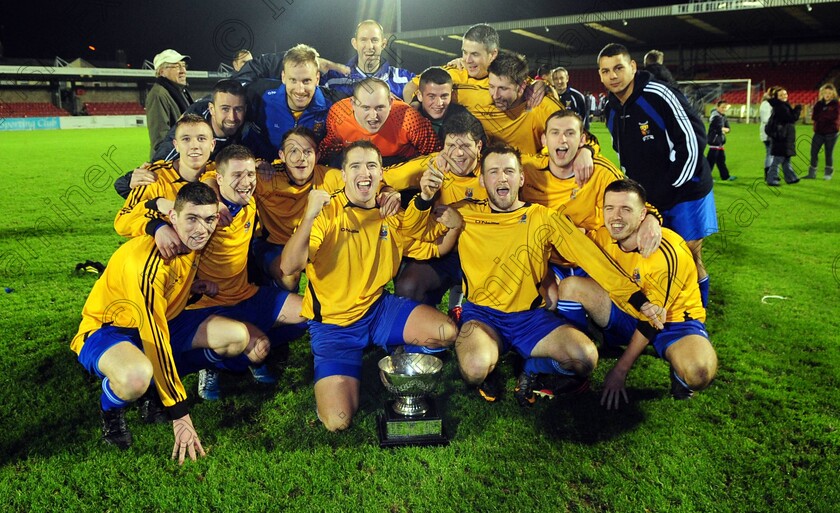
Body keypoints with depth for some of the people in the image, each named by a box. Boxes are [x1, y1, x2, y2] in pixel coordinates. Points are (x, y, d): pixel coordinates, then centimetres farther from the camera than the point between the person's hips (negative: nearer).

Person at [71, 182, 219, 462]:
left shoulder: (193, 243, -9)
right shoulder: (148, 262, -32)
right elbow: (156, 343, -32)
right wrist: (180, 415, -30)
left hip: (159, 324, 7)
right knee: (138, 377, -40)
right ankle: (110, 407, -4)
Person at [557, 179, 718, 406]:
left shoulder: (666, 253, -28)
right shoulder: (603, 236, -12)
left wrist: (620, 371, -19)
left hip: (673, 320, -5)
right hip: (626, 313, 5)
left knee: (699, 372, -37)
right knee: (570, 286, -16)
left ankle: (679, 371, 2)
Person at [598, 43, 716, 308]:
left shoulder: (660, 95, -18)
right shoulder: (612, 110, 5)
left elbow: (692, 142, -20)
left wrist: (669, 188, -17)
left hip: (685, 191, -6)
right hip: (646, 197, 6)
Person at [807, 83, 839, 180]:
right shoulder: (819, 104, 8)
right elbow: (814, 116, -3)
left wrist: (820, 116, -14)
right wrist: (826, 117, -17)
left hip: (831, 133, -3)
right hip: (819, 132, 3)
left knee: (829, 153, 4)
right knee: (814, 152, 1)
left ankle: (828, 173, 14)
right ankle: (812, 173, 10)